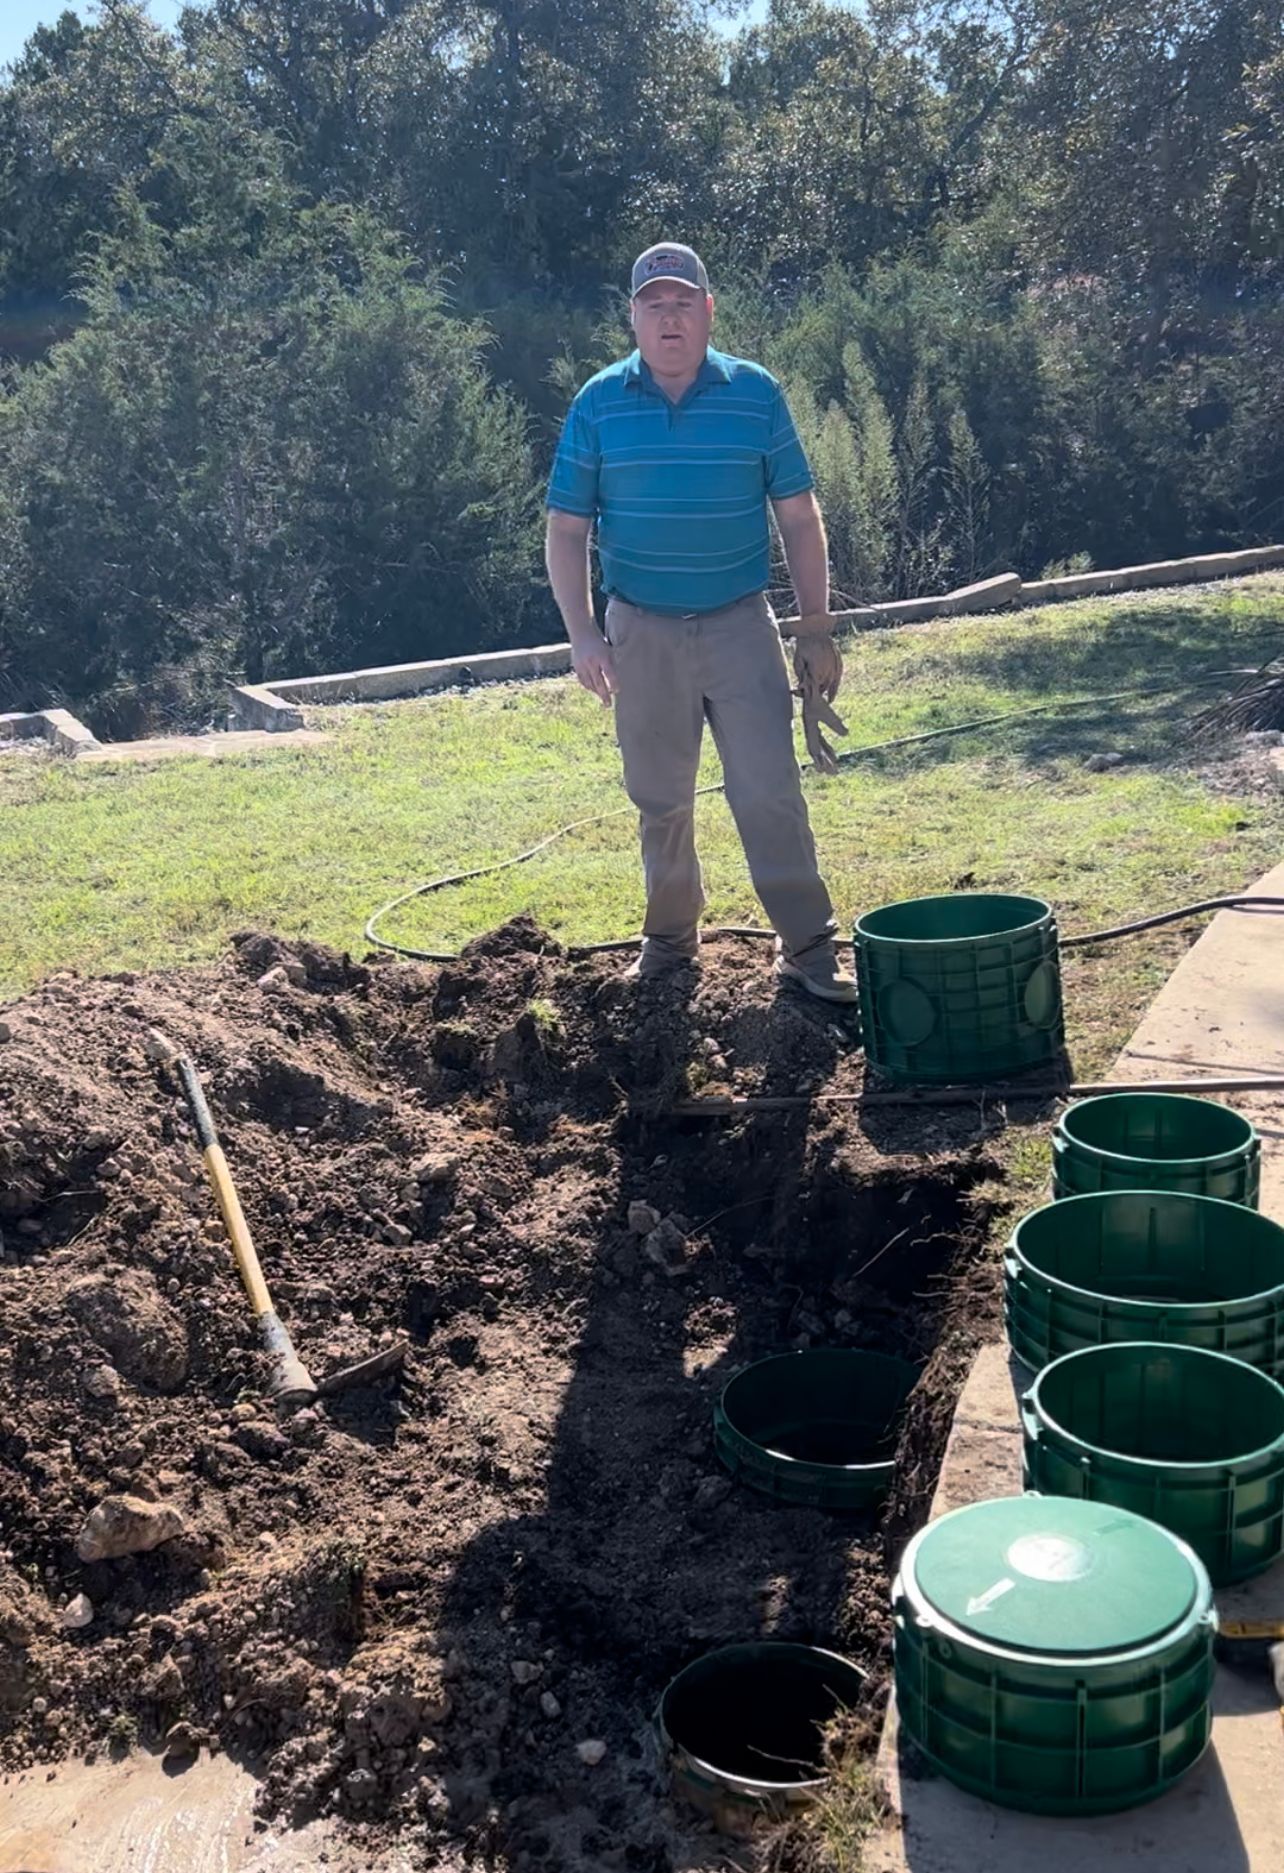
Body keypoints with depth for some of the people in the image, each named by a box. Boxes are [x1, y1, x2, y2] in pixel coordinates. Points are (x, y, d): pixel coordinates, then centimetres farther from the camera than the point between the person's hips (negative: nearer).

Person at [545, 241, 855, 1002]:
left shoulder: (756, 394, -1)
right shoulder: (599, 404, 0)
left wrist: (817, 629, -1)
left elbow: (800, 517, 3)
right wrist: (582, 633, -9)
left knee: (770, 793, -6)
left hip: (740, 625, -1)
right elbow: (567, 528, 2)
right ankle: (670, 936, 29)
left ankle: (810, 949, 3)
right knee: (660, 800, 12)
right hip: (643, 632, 1)